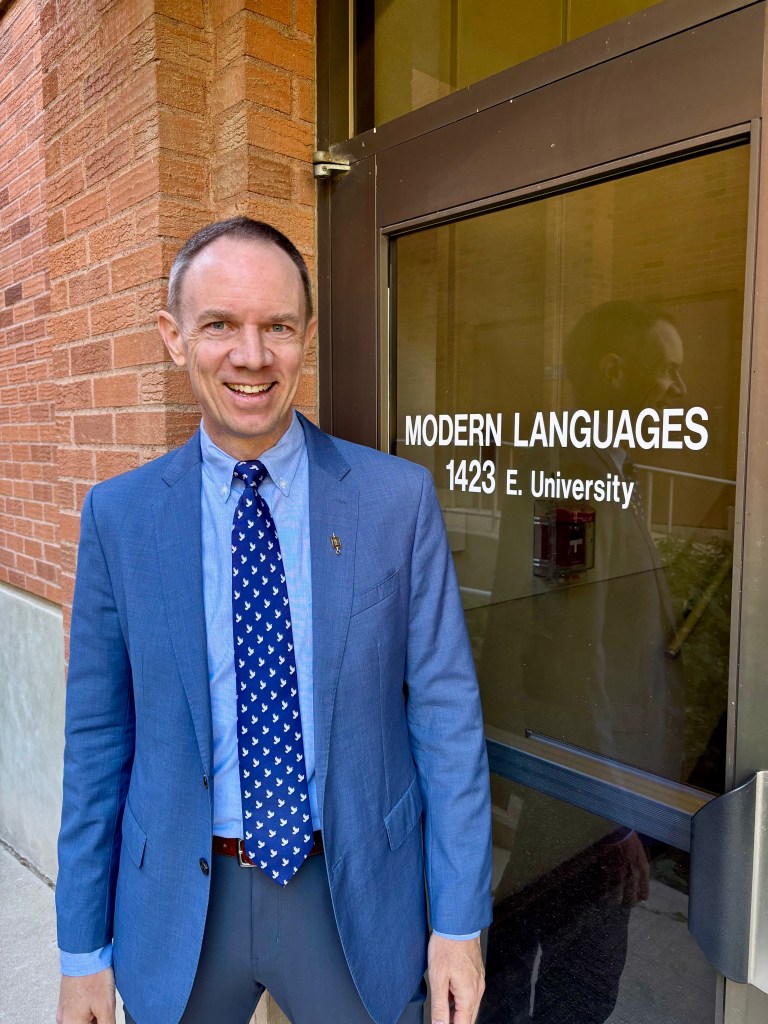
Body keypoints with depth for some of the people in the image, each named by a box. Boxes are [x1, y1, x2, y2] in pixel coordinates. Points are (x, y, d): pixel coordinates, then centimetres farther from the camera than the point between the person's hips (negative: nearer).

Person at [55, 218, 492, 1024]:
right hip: (178, 903, 2)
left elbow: (446, 714, -8)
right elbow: (97, 740, -2)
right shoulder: (118, 515, -7)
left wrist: (459, 923, -5)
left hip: (358, 895, -1)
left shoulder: (399, 497, -12)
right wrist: (83, 951, 3)